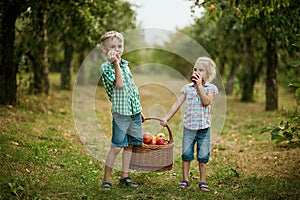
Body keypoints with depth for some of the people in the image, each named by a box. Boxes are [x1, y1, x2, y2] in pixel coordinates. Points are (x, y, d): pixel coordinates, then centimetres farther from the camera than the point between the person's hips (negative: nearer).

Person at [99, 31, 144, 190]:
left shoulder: (125, 64, 14)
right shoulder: (106, 67, -8)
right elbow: (119, 84, -21)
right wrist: (116, 63, -20)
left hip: (134, 111, 7)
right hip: (120, 111, -7)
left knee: (129, 145, 12)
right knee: (116, 147, -7)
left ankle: (124, 176, 22)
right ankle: (106, 179, 3)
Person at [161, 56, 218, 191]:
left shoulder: (211, 88, -1)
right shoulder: (187, 88, 5)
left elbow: (206, 102, -18)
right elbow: (177, 104, 7)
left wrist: (199, 85, -16)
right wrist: (166, 118, 1)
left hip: (204, 128, -2)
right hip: (188, 127, 2)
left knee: (203, 157, 4)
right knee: (186, 155, 7)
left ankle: (202, 181, 14)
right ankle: (185, 180, 17)